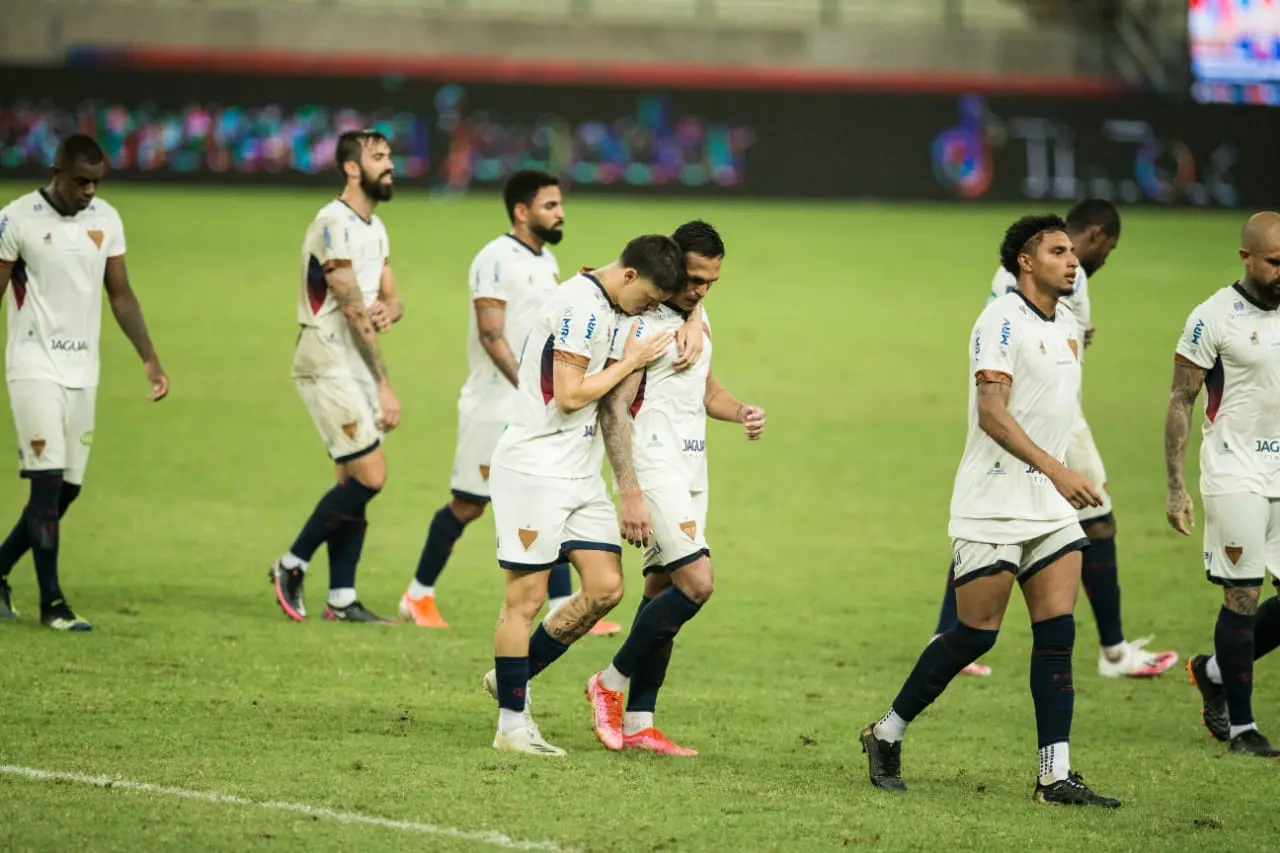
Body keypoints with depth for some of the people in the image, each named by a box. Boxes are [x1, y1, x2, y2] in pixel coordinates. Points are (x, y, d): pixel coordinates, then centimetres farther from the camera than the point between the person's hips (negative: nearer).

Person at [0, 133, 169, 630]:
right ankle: (51, 603, -5)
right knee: (48, 482, -10)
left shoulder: (106, 220, 6)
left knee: (68, 487, 6)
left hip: (83, 371, 6)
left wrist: (150, 359, 6)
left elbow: (120, 295, 13)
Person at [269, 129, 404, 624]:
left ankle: (341, 600, 9)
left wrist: (388, 310, -12)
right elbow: (353, 311, -19)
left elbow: (392, 299, 16)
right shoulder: (334, 225, -16)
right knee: (370, 476, -12)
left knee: (354, 481, 6)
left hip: (356, 366, 9)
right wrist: (385, 387, -21)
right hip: (328, 366, -9)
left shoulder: (374, 228, 15)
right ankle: (292, 565, 1)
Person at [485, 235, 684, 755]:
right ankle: (511, 723, 3)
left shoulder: (613, 311, 12)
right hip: (536, 471, -9)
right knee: (527, 596, -4)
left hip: (581, 475, 9)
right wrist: (629, 362, -9)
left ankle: (514, 677, 17)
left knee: (606, 587, 3)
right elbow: (570, 395, -19)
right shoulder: (581, 305, -17)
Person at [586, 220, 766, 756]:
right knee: (696, 582, -18)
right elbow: (614, 407, -17)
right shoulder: (643, 323, -14)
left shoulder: (697, 317, 15)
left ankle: (637, 722, 11)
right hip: (654, 469, -9)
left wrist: (740, 411, 7)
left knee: (663, 590, 8)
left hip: (691, 471, 9)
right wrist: (628, 490, -24)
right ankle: (612, 682, -4)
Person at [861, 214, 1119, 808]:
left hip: (1051, 509, 8)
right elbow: (993, 413, -22)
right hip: (992, 508, -8)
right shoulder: (1003, 320, -12)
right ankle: (886, 735, 13)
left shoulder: (1065, 331, 15)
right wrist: (1056, 470, -29)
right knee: (976, 635, -5)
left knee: (1057, 633, -3)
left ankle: (1055, 775, -5)